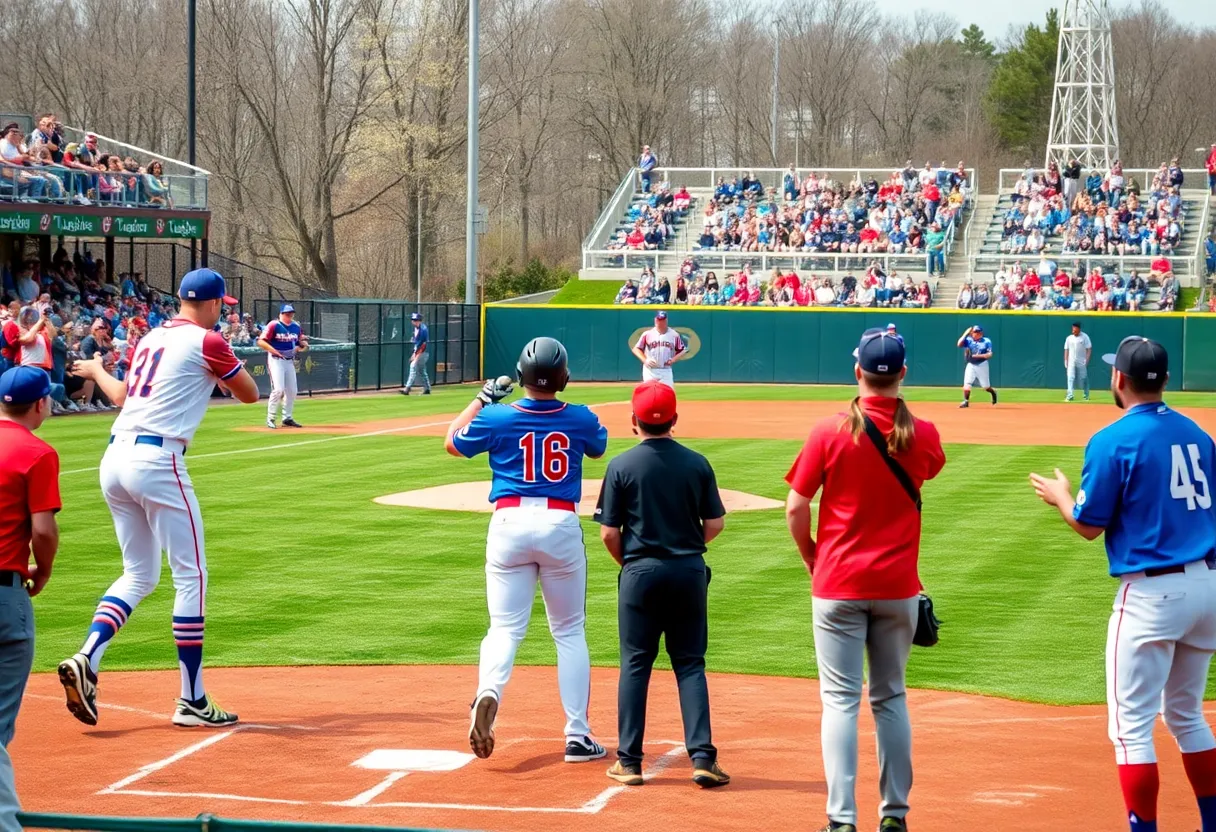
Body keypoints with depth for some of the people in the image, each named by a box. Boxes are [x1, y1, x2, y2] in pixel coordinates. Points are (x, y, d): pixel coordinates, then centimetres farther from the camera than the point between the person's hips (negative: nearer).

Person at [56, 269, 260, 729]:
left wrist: (95, 370, 50)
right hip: (157, 462, -8)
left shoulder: (151, 339, 18)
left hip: (115, 460, 8)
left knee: (139, 574, 18)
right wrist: (227, 367, 24)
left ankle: (86, 660, -3)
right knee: (191, 575, -1)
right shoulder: (207, 342, -3)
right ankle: (192, 700, 0)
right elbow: (250, 394, 5)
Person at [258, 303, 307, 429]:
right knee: (278, 389, -15)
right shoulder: (274, 325, -11)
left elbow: (301, 343, 16)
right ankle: (270, 418, -4)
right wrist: (274, 350, -27)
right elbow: (261, 342, -15)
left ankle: (287, 418, 21)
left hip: (290, 361, 7)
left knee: (292, 390, 9)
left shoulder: (296, 327, 7)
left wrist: (303, 346, -8)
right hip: (276, 360, -7)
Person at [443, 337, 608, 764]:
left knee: (505, 627, 2)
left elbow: (453, 443, 15)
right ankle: (577, 735, 10)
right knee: (570, 632, 11)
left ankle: (488, 693, -29)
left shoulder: (496, 417, -4)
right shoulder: (580, 419, -1)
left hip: (510, 522, 0)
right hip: (561, 524, 0)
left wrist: (483, 398, 22)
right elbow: (597, 448, 23)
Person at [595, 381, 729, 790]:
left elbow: (609, 532, -6)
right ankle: (702, 757, -1)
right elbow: (715, 523, 3)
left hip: (641, 572, -2)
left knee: (635, 664, 6)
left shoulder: (622, 466, -6)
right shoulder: (697, 464, 0)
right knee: (690, 664, 7)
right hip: (690, 572, 2)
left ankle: (629, 761, 7)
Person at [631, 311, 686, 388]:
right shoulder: (647, 334, 0)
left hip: (666, 371, 1)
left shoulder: (674, 335, 3)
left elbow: (683, 351, 10)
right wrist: (645, 360, -11)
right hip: (650, 371, -1)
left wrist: (674, 359, -8)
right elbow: (636, 349, 4)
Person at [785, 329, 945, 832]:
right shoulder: (922, 435, -3)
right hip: (898, 586, 3)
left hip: (838, 586, -2)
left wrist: (812, 561, 7)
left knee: (840, 700, 0)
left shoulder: (830, 432, -10)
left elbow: (796, 509, -8)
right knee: (891, 698, 14)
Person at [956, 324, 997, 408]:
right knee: (967, 383, -17)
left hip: (982, 365, -1)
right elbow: (959, 344, -15)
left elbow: (989, 355, -11)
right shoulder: (968, 340, 0)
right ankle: (966, 401, -11)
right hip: (971, 365, 1)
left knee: (986, 387, 6)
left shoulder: (987, 341, -5)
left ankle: (993, 392, 39)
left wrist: (978, 356, -24)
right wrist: (966, 334, -15)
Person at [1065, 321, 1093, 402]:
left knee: (1083, 379, 3)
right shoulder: (1069, 338, 7)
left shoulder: (1085, 337, -3)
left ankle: (1086, 396, 17)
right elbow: (1066, 350, 12)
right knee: (1071, 378, -9)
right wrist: (1066, 362, 5)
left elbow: (1089, 349, -3)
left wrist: (1086, 360, -12)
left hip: (1082, 362, -2)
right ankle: (1070, 396, -14)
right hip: (1071, 362, 2)